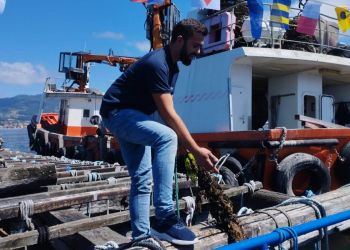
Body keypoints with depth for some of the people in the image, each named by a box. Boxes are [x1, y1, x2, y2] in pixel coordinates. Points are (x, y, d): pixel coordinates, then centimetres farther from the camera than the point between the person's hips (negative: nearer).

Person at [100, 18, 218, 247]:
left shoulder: (172, 67, 9)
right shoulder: (156, 64, -23)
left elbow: (167, 112, 6)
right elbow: (168, 115, -28)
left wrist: (189, 147, 0)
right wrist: (196, 150, -28)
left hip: (133, 116, 11)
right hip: (117, 113, -10)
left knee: (142, 179, 8)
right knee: (166, 137, -34)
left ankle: (141, 235, 17)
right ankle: (165, 218, -31)